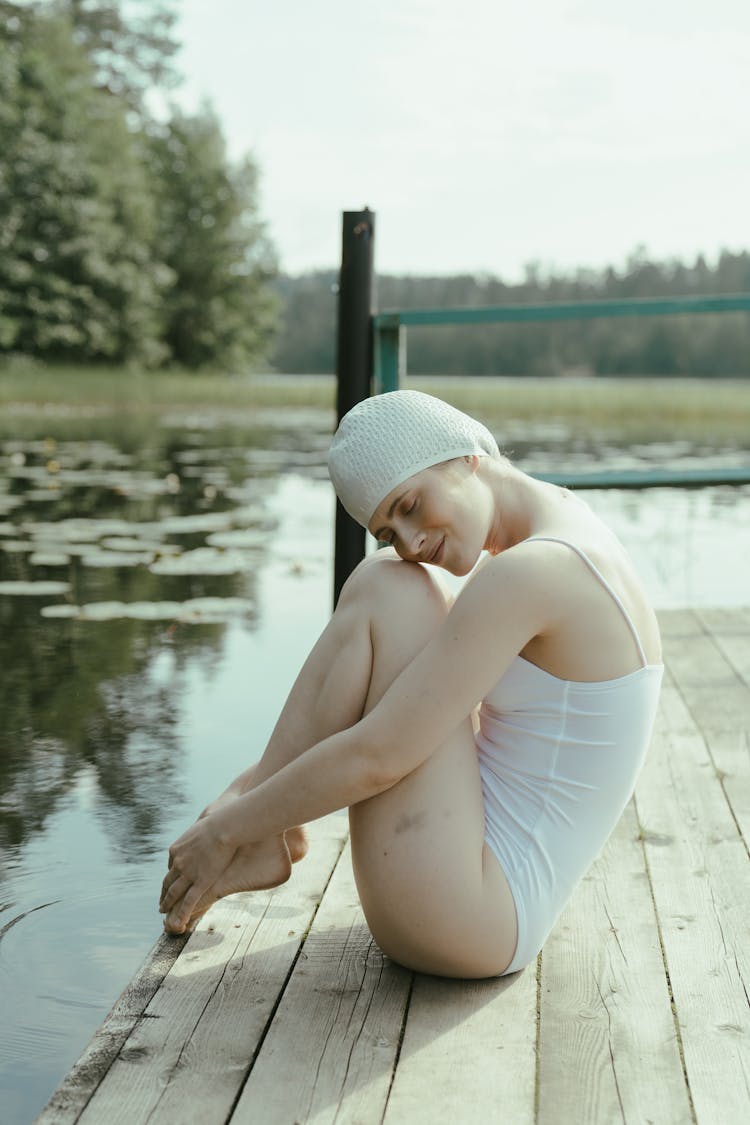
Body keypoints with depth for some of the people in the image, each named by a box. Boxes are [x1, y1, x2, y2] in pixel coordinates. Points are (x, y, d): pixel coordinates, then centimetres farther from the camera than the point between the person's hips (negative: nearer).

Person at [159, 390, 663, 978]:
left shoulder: (528, 574, -21)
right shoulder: (568, 534, 9)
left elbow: (375, 758, -21)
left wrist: (226, 830, -8)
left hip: (457, 920, -10)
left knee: (387, 589, -11)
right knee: (377, 581, 12)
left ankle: (249, 832, 1)